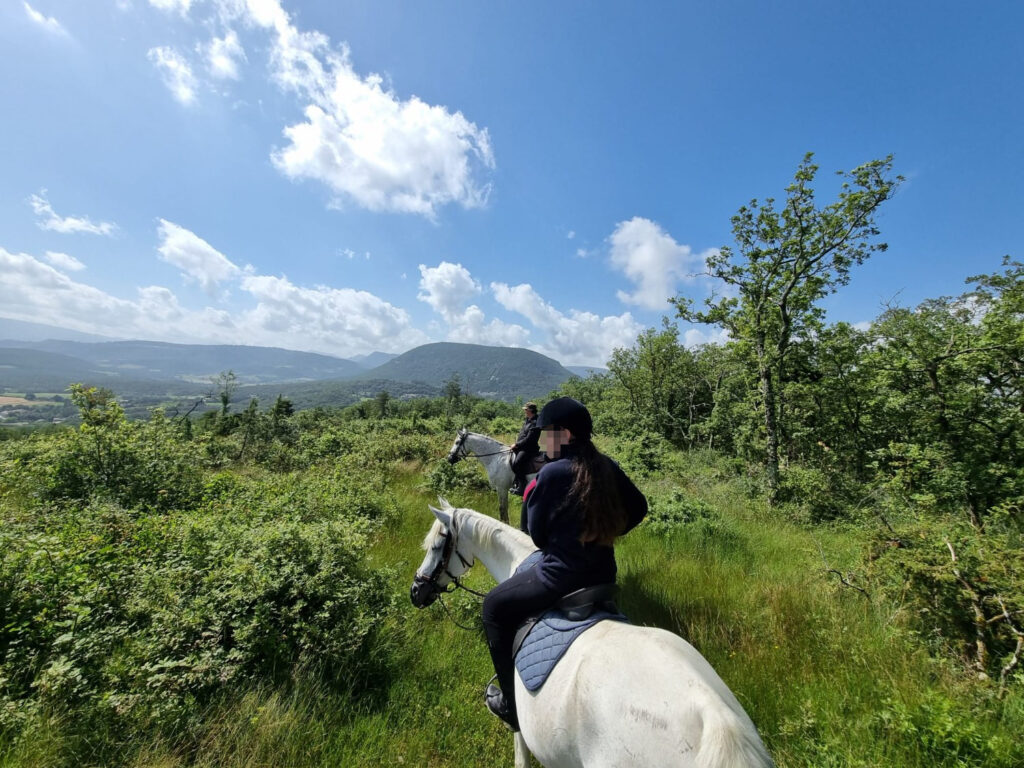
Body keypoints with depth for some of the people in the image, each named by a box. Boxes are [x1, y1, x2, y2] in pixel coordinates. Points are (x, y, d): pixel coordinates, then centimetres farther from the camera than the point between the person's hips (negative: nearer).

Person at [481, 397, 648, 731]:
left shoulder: (552, 472, -21)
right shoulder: (607, 467, -3)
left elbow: (538, 535, -11)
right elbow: (638, 508, 10)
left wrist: (531, 496, 6)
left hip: (561, 577, -8)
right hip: (603, 573, 8)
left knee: (495, 607, 16)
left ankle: (512, 704, 27)